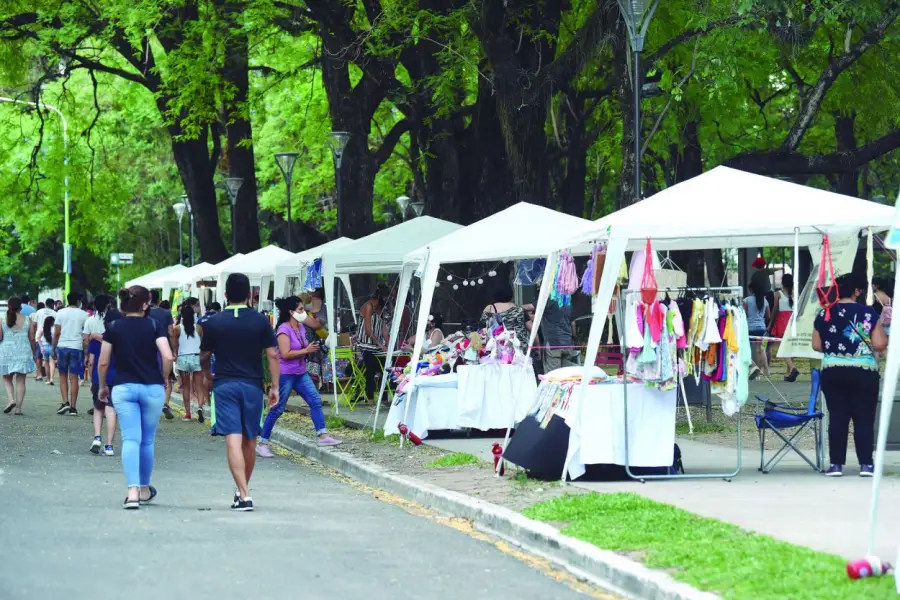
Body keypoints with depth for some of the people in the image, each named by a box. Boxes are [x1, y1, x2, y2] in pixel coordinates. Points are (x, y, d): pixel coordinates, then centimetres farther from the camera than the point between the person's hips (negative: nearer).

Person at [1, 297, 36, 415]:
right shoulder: (27, 320, -1)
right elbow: (32, 338, 1)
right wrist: (33, 352, 12)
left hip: (7, 352, 0)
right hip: (23, 352, 0)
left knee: (7, 379, 13)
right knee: (20, 381, 4)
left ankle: (11, 399, -9)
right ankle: (18, 407, 0)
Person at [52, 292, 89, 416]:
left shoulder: (61, 313, 3)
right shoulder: (84, 315, 2)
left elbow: (57, 333, 0)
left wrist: (53, 350, 8)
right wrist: (86, 354, 7)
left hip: (62, 346, 0)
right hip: (76, 347, 0)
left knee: (63, 376, 12)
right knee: (74, 378, 3)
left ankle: (65, 402, -3)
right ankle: (73, 407, 2)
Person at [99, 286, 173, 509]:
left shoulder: (113, 328, 2)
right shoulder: (154, 326, -2)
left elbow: (103, 362, 2)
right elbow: (167, 357, -13)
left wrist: (102, 387, 17)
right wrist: (165, 379, 5)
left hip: (123, 388, 0)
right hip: (152, 388, 0)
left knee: (130, 440, -5)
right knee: (148, 440, 14)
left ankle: (133, 492, -20)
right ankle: (144, 489, 28)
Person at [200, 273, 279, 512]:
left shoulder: (214, 323, 0)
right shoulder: (260, 321, 1)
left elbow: (204, 356, 10)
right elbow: (272, 355, -3)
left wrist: (207, 375, 30)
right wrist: (274, 387, 3)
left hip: (224, 385, -2)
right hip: (252, 385, 2)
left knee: (233, 441, -8)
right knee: (249, 441, 15)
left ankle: (244, 495, -19)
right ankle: (243, 490, 29)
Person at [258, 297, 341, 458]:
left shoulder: (301, 327, 10)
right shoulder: (284, 330, -16)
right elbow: (285, 354, -23)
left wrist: (312, 348, 6)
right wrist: (306, 351, -19)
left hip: (301, 373, 8)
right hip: (285, 374, -8)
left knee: (316, 401, -2)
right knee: (277, 409, -2)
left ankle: (323, 436, -1)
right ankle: (262, 443, 7)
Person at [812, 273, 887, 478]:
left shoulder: (824, 314, 1)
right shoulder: (868, 313, -7)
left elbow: (816, 345, 5)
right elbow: (879, 345, -9)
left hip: (832, 372, 2)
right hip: (863, 372, -2)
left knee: (837, 417, 7)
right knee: (864, 418, 3)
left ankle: (836, 463, 5)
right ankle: (866, 464, 2)